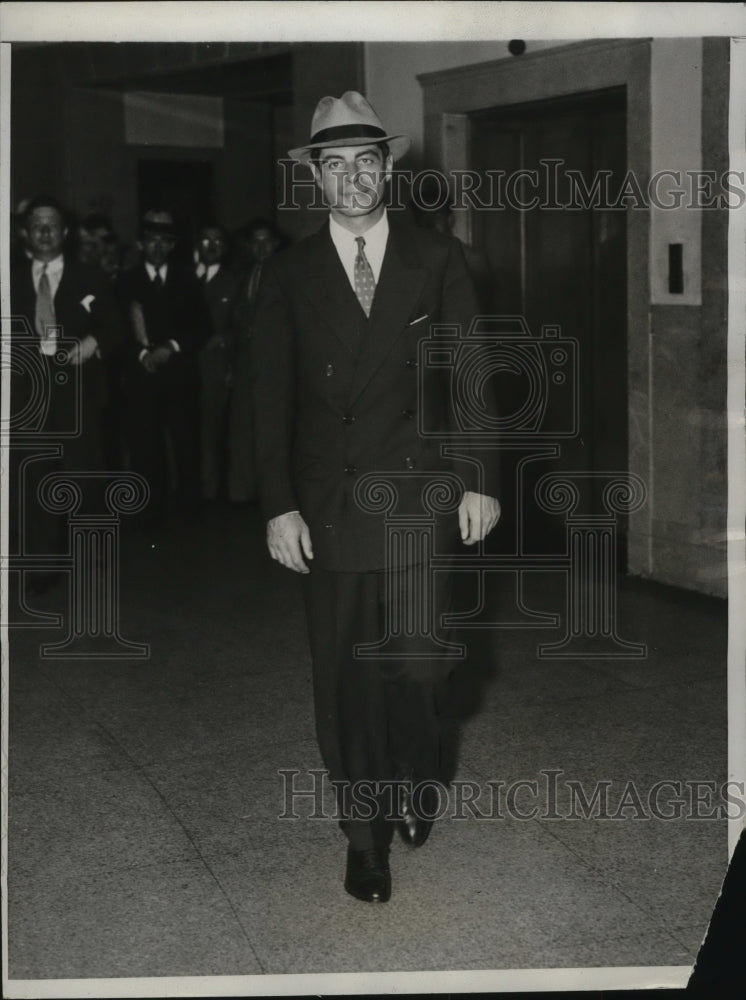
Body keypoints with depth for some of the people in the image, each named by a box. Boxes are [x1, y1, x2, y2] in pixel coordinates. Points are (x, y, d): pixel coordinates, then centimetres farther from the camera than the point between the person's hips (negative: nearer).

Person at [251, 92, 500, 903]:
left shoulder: (437, 260, 4)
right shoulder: (289, 274, 5)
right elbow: (272, 397, 2)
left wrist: (477, 481, -1)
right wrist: (279, 505, -6)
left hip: (418, 497, 0)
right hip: (326, 503, 1)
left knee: (416, 664, -3)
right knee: (344, 678, 5)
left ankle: (413, 778, 29)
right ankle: (365, 832, 21)